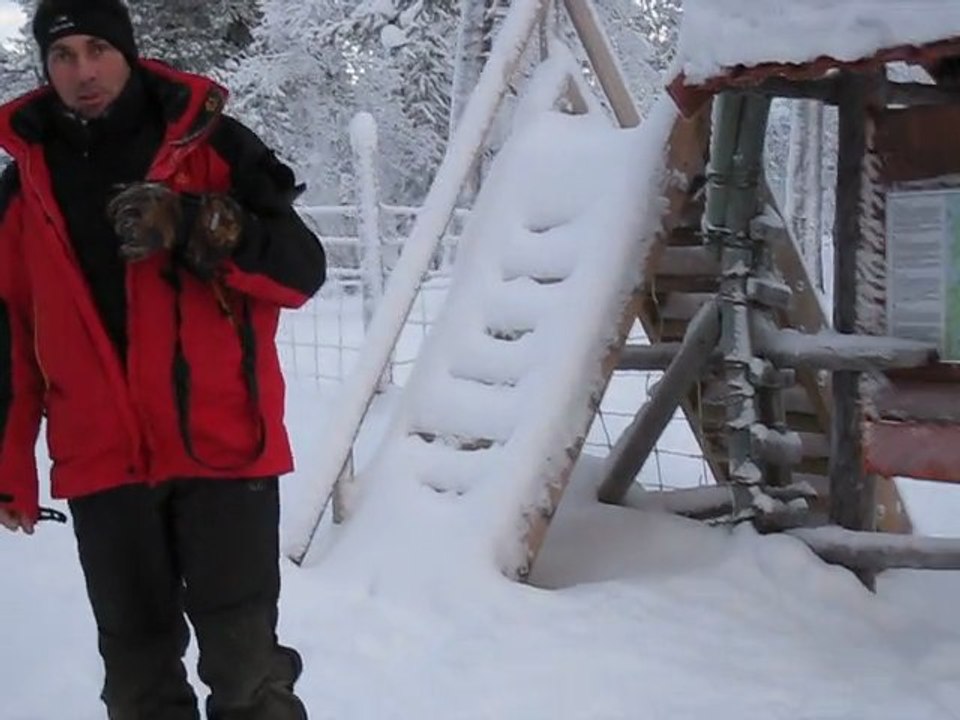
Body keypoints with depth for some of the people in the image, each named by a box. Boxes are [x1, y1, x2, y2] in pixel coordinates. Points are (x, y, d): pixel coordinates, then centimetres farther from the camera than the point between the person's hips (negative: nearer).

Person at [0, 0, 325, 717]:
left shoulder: (212, 143, 0)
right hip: (102, 462, 3)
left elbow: (301, 269, -5)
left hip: (220, 444, -2)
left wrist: (198, 227, -20)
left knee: (243, 656, 1)